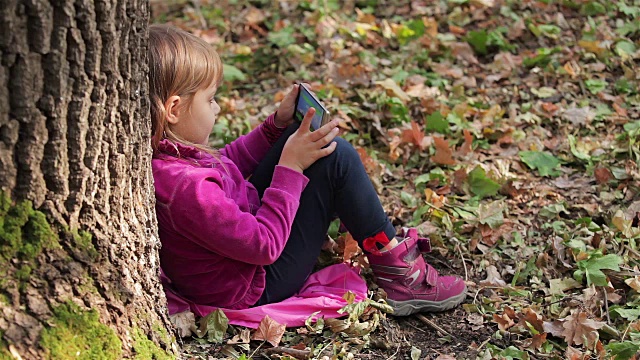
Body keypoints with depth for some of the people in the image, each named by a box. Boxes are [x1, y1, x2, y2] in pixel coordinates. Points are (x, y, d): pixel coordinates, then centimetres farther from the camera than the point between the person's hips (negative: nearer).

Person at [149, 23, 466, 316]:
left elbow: (224, 164, 13)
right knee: (336, 158, -14)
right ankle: (396, 270, 0)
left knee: (305, 134, 8)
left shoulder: (157, 152, -7)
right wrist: (291, 168, -21)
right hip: (256, 289, -10)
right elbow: (265, 245, -27)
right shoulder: (187, 187, -37)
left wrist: (277, 125, 6)